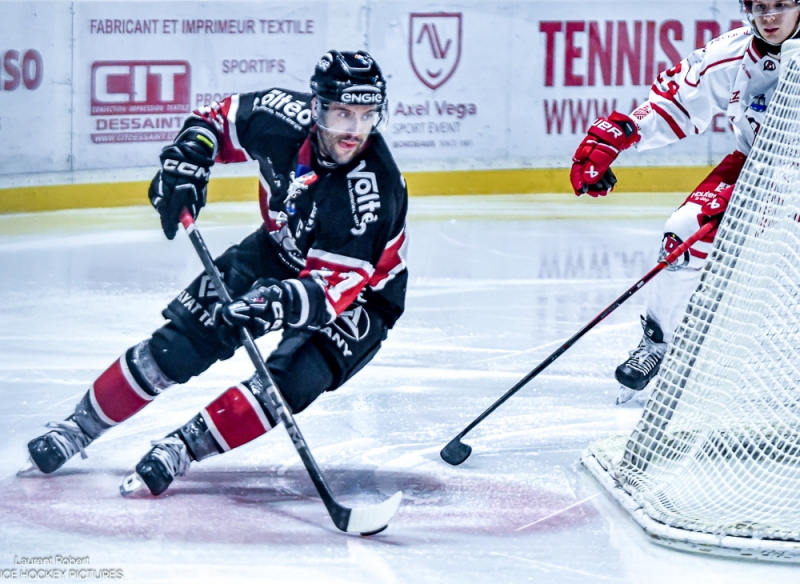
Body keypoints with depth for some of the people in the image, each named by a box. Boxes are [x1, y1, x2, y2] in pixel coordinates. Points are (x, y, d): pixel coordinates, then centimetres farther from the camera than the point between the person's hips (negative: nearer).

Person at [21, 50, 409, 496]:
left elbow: (331, 290, -37)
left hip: (358, 296, -4)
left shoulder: (375, 188, -36)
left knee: (289, 379, -28)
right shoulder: (286, 118, -23)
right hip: (282, 250, 4)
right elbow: (219, 118, 0)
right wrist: (185, 161, -17)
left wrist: (279, 304, -55)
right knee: (183, 339, -3)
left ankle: (182, 447, -15)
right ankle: (82, 426, 13)